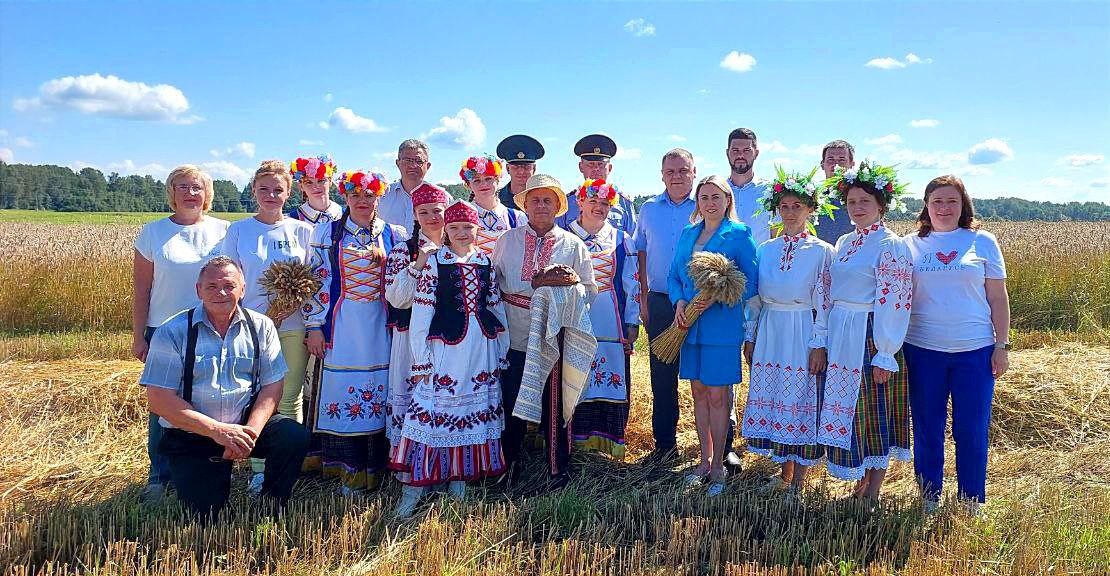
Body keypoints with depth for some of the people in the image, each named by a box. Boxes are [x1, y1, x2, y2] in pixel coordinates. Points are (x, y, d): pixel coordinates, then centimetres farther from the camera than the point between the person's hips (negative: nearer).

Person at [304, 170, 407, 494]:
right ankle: (343, 466, 10)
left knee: (378, 392, 2)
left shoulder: (394, 235, 8)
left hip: (380, 329, 1)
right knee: (339, 391, -1)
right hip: (341, 328, -1)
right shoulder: (327, 233, 6)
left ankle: (371, 469, 12)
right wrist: (314, 326, -2)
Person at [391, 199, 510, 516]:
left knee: (475, 412, 9)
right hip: (446, 347, -4)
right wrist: (421, 360, -9)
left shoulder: (485, 262, 9)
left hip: (483, 348, 5)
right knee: (433, 412, -5)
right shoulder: (434, 262, -3)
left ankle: (459, 480, 23)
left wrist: (502, 354, 12)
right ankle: (413, 488, 4)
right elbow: (421, 312, -6)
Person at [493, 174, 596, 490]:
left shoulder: (573, 245, 6)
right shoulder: (507, 240, 9)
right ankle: (509, 464, 26)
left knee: (555, 405, 6)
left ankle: (558, 469, 20)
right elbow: (493, 283, 11)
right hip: (515, 338, 1)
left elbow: (589, 290, 4)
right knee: (511, 403, 7)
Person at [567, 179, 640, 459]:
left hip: (611, 324, 1)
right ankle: (576, 435, 10)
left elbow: (632, 284, 8)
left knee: (610, 377, 1)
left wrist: (632, 323, 2)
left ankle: (607, 436, 12)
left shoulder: (621, 240, 9)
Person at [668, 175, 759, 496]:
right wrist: (680, 303, -4)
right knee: (699, 392, 12)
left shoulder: (739, 234, -3)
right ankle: (705, 460, 24)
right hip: (690, 325, 5)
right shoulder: (687, 234, 13)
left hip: (722, 325, -5)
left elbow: (751, 282, -7)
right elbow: (673, 276, 15)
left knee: (718, 395, 0)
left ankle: (717, 466, 12)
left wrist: (713, 299, -17)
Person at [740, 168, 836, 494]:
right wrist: (750, 338, 9)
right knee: (774, 402, 9)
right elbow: (755, 298, 11)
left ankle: (798, 482, 12)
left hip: (803, 337, -4)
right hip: (770, 334, 4)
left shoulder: (821, 251, -5)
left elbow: (824, 303, -7)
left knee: (801, 404, 1)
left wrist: (819, 345, -11)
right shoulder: (766, 250, 8)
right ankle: (784, 473, 24)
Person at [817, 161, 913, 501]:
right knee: (847, 411, 12)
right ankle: (861, 485, 25)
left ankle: (872, 494, 14)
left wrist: (885, 354, -17)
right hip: (839, 338, 7)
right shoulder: (845, 243, 13)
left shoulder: (890, 246, -10)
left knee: (873, 413, 2)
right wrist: (827, 341, 14)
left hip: (870, 340, -7)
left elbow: (894, 303, -15)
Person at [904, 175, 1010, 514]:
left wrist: (1002, 345, 0)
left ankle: (972, 502, 21)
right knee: (927, 429, 9)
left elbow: (998, 298, 5)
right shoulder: (910, 244, 5)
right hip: (923, 350, 1)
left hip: (975, 349, -1)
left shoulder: (982, 241, 4)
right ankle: (929, 498, 23)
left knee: (972, 431, 5)